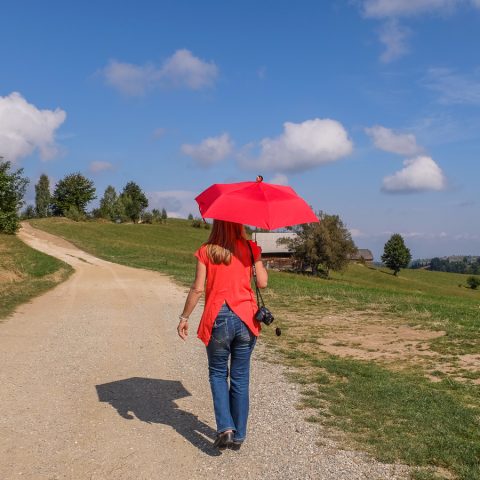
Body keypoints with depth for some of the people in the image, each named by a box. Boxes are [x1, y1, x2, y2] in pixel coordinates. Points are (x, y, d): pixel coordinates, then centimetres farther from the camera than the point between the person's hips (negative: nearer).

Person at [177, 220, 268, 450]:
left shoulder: (206, 251, -3)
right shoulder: (250, 248, 1)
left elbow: (198, 289, -7)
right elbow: (262, 283, -1)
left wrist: (184, 317, 3)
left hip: (217, 319, -1)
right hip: (245, 318, 1)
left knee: (218, 374, 16)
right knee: (240, 377, 13)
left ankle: (225, 428, 1)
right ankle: (238, 435, 20)